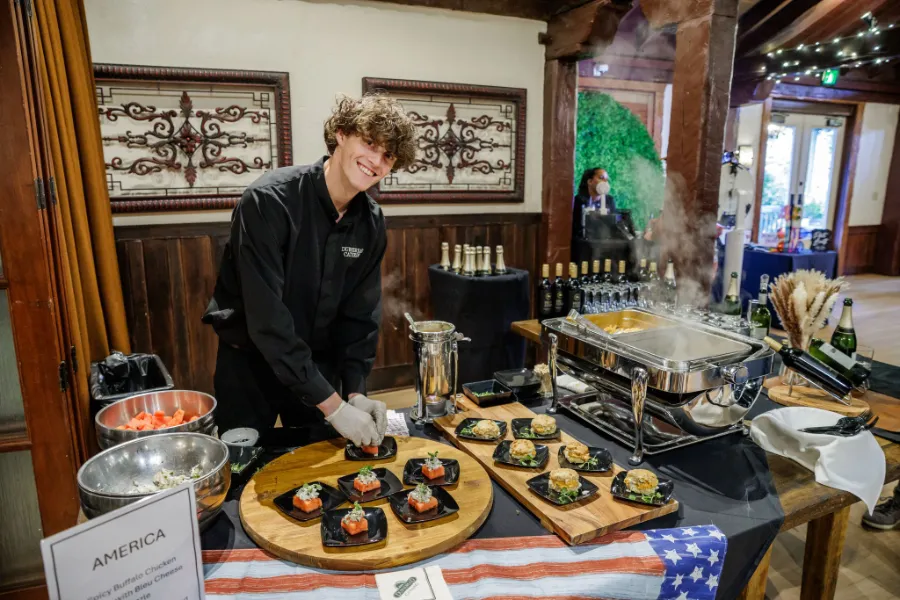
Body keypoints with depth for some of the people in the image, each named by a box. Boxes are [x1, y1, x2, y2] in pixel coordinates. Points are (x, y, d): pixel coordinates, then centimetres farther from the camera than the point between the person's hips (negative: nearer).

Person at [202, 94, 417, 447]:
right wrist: (333, 405, -29)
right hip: (250, 361, -4)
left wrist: (356, 392, -15)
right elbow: (267, 318, -29)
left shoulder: (371, 223, -7)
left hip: (319, 362, 5)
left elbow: (360, 314, -3)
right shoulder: (270, 200, -25)